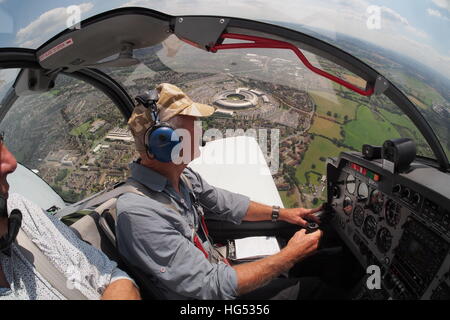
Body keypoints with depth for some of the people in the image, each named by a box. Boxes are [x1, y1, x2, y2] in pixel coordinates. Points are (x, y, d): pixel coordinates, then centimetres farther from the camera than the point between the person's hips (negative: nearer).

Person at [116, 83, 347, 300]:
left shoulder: (181, 175, -7)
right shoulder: (139, 212, -32)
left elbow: (225, 204, 11)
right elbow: (213, 287, -30)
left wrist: (281, 214, 6)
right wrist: (291, 255, -24)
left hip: (215, 268, 7)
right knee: (312, 287, -4)